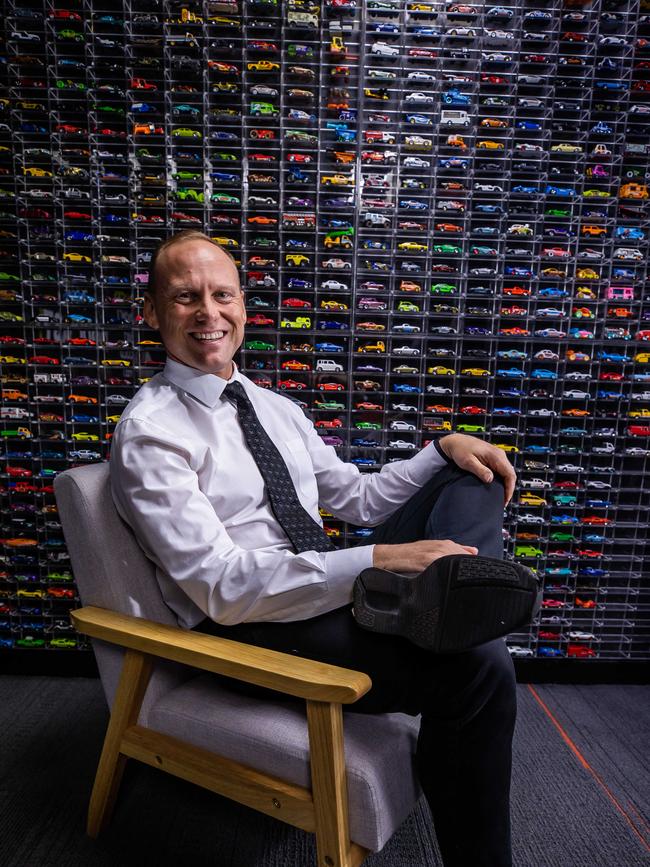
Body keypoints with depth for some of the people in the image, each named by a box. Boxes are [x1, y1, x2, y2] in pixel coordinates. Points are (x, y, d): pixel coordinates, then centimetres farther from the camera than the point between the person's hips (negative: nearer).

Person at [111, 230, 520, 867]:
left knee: (471, 481, 0)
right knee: (477, 668, -26)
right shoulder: (151, 428, -10)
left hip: (330, 592, 8)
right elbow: (218, 584, -20)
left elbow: (359, 498, 14)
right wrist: (378, 560, -28)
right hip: (246, 626, -7)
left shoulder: (276, 407, 13)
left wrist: (444, 448, -1)